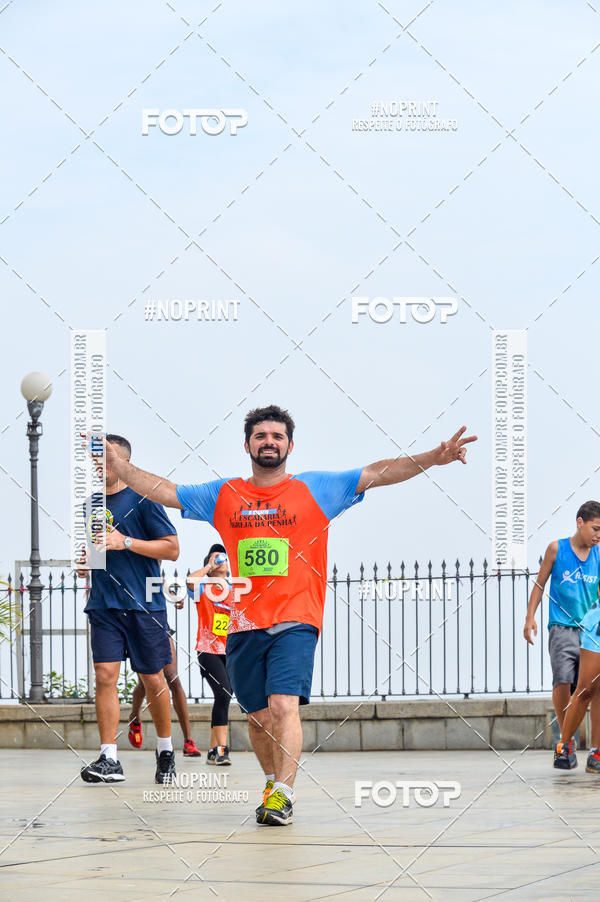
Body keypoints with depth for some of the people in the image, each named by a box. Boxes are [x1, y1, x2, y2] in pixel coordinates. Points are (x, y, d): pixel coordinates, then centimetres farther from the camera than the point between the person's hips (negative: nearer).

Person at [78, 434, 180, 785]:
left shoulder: (143, 500, -5)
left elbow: (172, 548, -8)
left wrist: (126, 542, -17)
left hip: (144, 604, -4)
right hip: (104, 605, 4)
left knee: (153, 678, 5)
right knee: (105, 675, -8)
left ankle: (166, 751, 24)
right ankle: (109, 759, -9)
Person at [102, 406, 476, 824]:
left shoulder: (315, 489, 5)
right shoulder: (223, 495, 12)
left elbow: (377, 474, -1)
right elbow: (163, 491, 15)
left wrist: (432, 459, -12)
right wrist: (117, 463, 8)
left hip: (295, 621, -3)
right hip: (243, 625, 3)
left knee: (284, 706, -19)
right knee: (259, 717, 7)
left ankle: (283, 796, -22)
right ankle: (275, 784, 27)